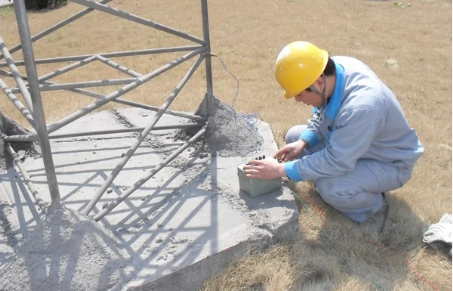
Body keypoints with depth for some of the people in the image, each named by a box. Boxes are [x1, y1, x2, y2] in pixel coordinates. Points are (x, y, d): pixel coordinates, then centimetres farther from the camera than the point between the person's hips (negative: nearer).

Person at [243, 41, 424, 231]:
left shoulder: (360, 106, -40)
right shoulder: (335, 67, -16)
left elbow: (336, 161, -34)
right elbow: (321, 115, 3)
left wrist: (281, 170, -27)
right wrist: (303, 142, -12)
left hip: (389, 162, -8)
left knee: (329, 187, -34)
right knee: (294, 135, 4)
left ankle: (373, 206, -1)